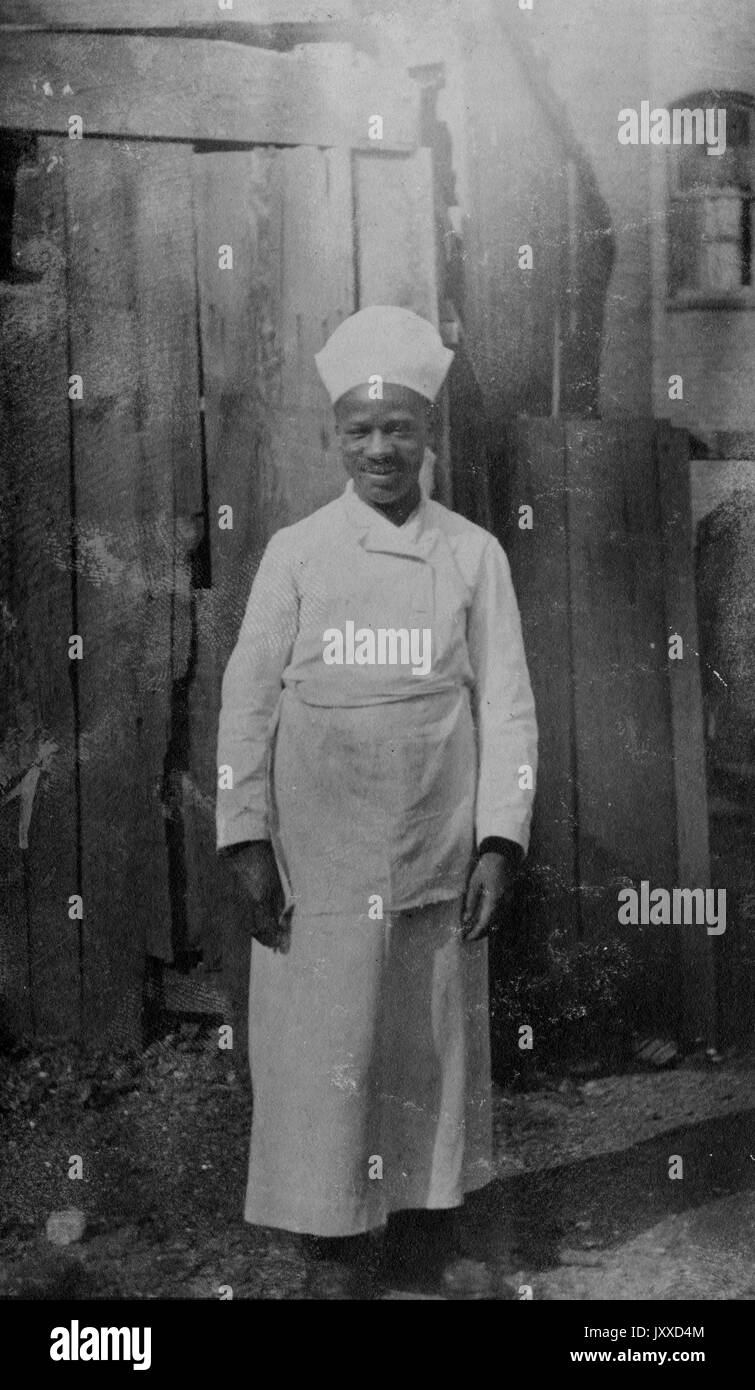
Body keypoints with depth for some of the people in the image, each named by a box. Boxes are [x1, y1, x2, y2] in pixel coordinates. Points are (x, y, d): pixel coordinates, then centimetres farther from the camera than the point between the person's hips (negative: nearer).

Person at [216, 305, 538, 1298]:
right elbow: (248, 700, 2)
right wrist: (248, 842, -4)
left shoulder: (475, 555, 4)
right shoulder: (295, 552, 3)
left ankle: (427, 1225, 27)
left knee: (433, 1047, 9)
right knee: (320, 1052, 3)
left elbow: (508, 705, 2)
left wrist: (500, 842, -6)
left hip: (438, 861, 1)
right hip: (317, 864, 0)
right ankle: (333, 1241, 19)